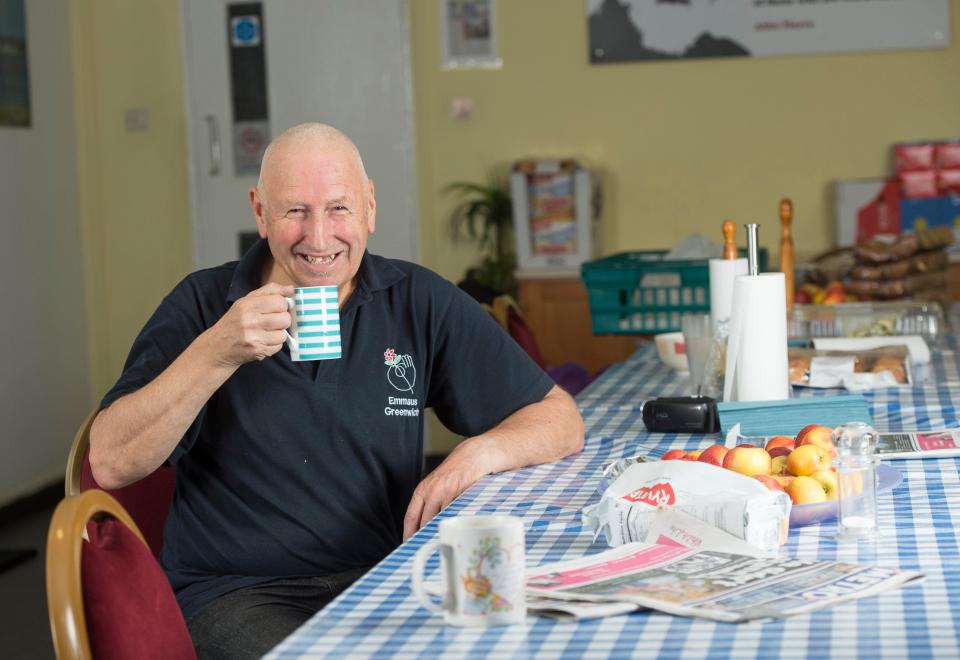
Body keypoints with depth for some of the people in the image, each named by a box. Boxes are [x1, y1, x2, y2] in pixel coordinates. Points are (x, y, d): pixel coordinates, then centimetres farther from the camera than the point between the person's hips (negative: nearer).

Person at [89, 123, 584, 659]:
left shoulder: (419, 302, 5)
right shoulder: (203, 305, 1)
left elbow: (561, 421, 8)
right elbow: (110, 465, -9)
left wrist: (479, 453, -13)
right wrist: (216, 353, -20)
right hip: (240, 592, -2)